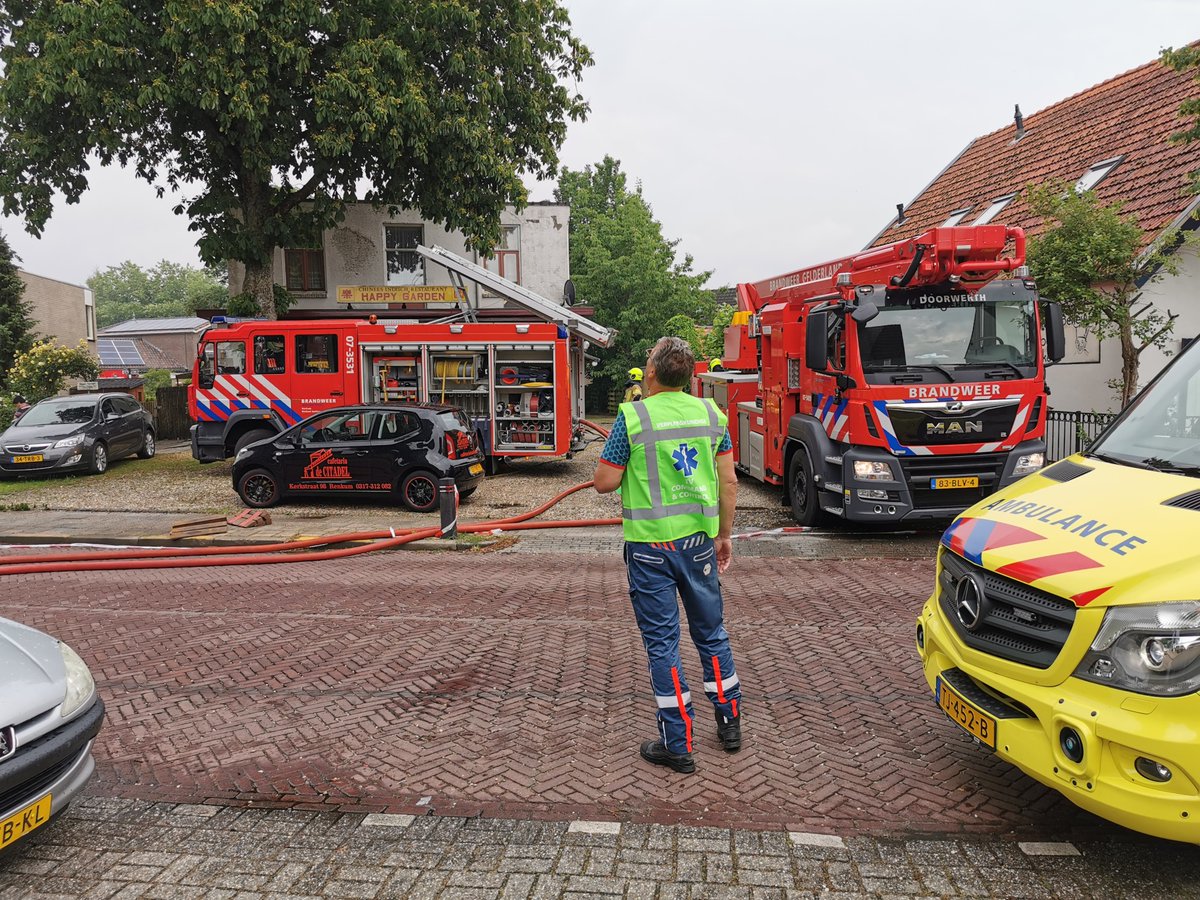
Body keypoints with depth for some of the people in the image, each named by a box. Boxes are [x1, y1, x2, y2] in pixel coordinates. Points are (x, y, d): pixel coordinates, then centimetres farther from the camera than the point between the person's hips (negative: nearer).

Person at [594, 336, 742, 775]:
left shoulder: (633, 417, -12)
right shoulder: (710, 413, 1)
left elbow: (604, 482, -8)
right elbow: (729, 482, 4)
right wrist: (725, 535, 14)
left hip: (650, 545, -4)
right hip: (698, 540, 4)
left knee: (662, 643, 6)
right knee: (711, 632, 19)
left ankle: (678, 746, 14)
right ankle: (730, 723, 33)